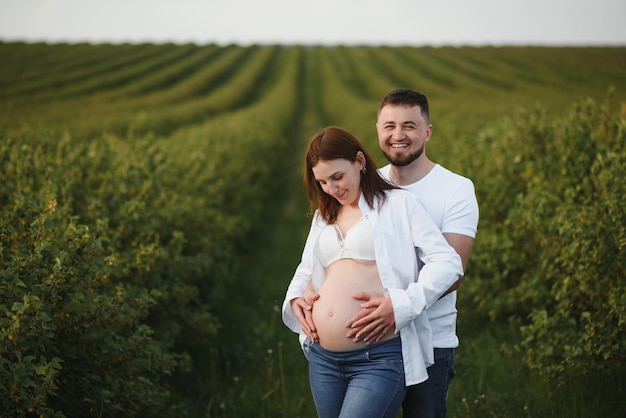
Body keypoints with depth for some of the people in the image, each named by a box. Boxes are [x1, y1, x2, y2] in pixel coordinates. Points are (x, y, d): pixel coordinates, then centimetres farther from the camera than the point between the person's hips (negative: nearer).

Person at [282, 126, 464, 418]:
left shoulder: (398, 203, 1)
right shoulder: (323, 216, 19)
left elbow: (448, 263, -6)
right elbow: (306, 270, 31)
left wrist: (400, 306, -16)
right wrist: (294, 298, 9)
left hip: (380, 358, -6)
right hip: (322, 359, 6)